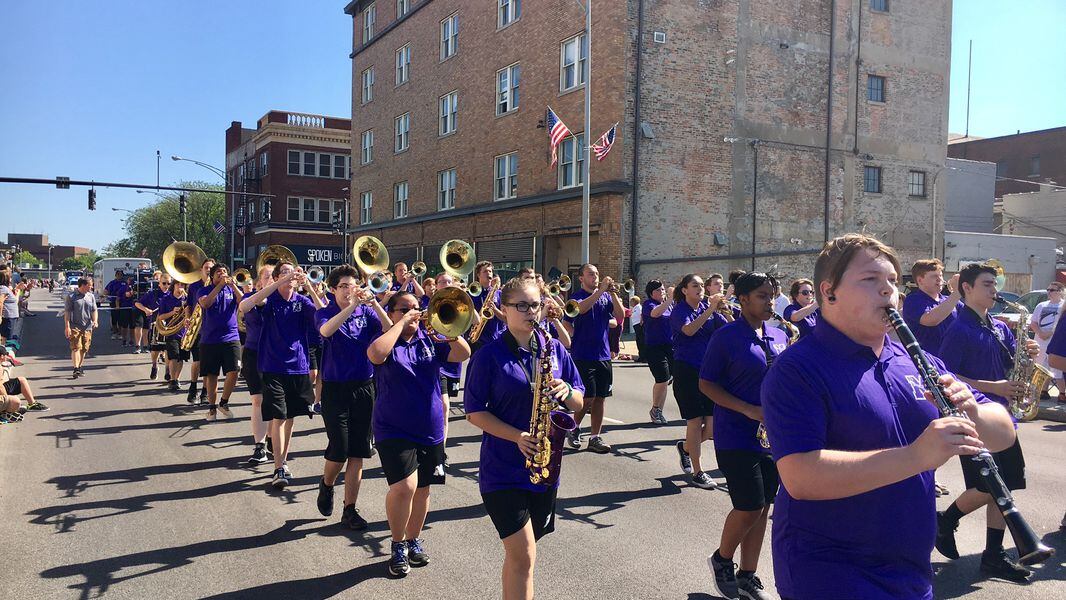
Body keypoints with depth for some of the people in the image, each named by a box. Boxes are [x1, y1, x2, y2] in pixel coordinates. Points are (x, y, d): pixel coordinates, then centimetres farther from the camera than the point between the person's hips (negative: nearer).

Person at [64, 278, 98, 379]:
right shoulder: (71, 297, -3)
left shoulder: (91, 296, 11)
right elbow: (67, 312, -5)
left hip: (87, 327, 5)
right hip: (75, 327, -5)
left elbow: (94, 310, 14)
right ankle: (76, 369, -18)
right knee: (76, 347, -14)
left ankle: (79, 367, 21)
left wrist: (95, 320, -5)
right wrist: (67, 326, -12)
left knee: (84, 349, 8)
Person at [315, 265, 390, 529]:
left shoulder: (366, 312, 4)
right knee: (339, 450, -6)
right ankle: (326, 485, 27)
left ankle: (349, 509, 13)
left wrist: (374, 303, -24)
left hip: (363, 387, 3)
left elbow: (389, 329, -12)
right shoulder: (325, 313, -2)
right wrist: (353, 305, -32)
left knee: (357, 452, 3)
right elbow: (326, 331, -26)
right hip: (335, 388, -2)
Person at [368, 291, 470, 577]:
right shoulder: (386, 341, -4)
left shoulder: (430, 339, 6)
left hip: (431, 432, 4)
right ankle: (397, 545, 4)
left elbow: (463, 353, -5)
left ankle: (413, 540, 35)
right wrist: (402, 323, -20)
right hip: (395, 432, -4)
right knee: (404, 486, -19)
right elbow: (375, 354, -28)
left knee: (422, 489, 14)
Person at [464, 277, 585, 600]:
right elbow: (474, 412, -7)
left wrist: (567, 392, -15)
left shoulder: (554, 349, 5)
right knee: (524, 556, -9)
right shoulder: (489, 355, -7)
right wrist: (517, 436, -20)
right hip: (503, 469, -4)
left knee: (519, 553, 17)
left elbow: (579, 402, 9)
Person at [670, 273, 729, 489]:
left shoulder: (708, 308, 9)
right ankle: (697, 472, 8)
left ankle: (686, 447, 31)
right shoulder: (679, 310, -4)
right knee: (696, 420, -4)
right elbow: (689, 330, -24)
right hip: (686, 369, -5)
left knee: (713, 424, 2)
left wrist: (725, 311, -16)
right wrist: (710, 310, -28)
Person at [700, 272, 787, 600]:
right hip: (736, 436, -6)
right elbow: (706, 384, -10)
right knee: (748, 508, -6)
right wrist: (749, 410, -19)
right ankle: (721, 559, 21)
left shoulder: (780, 337, 8)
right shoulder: (726, 337, -10)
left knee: (762, 508, 11)